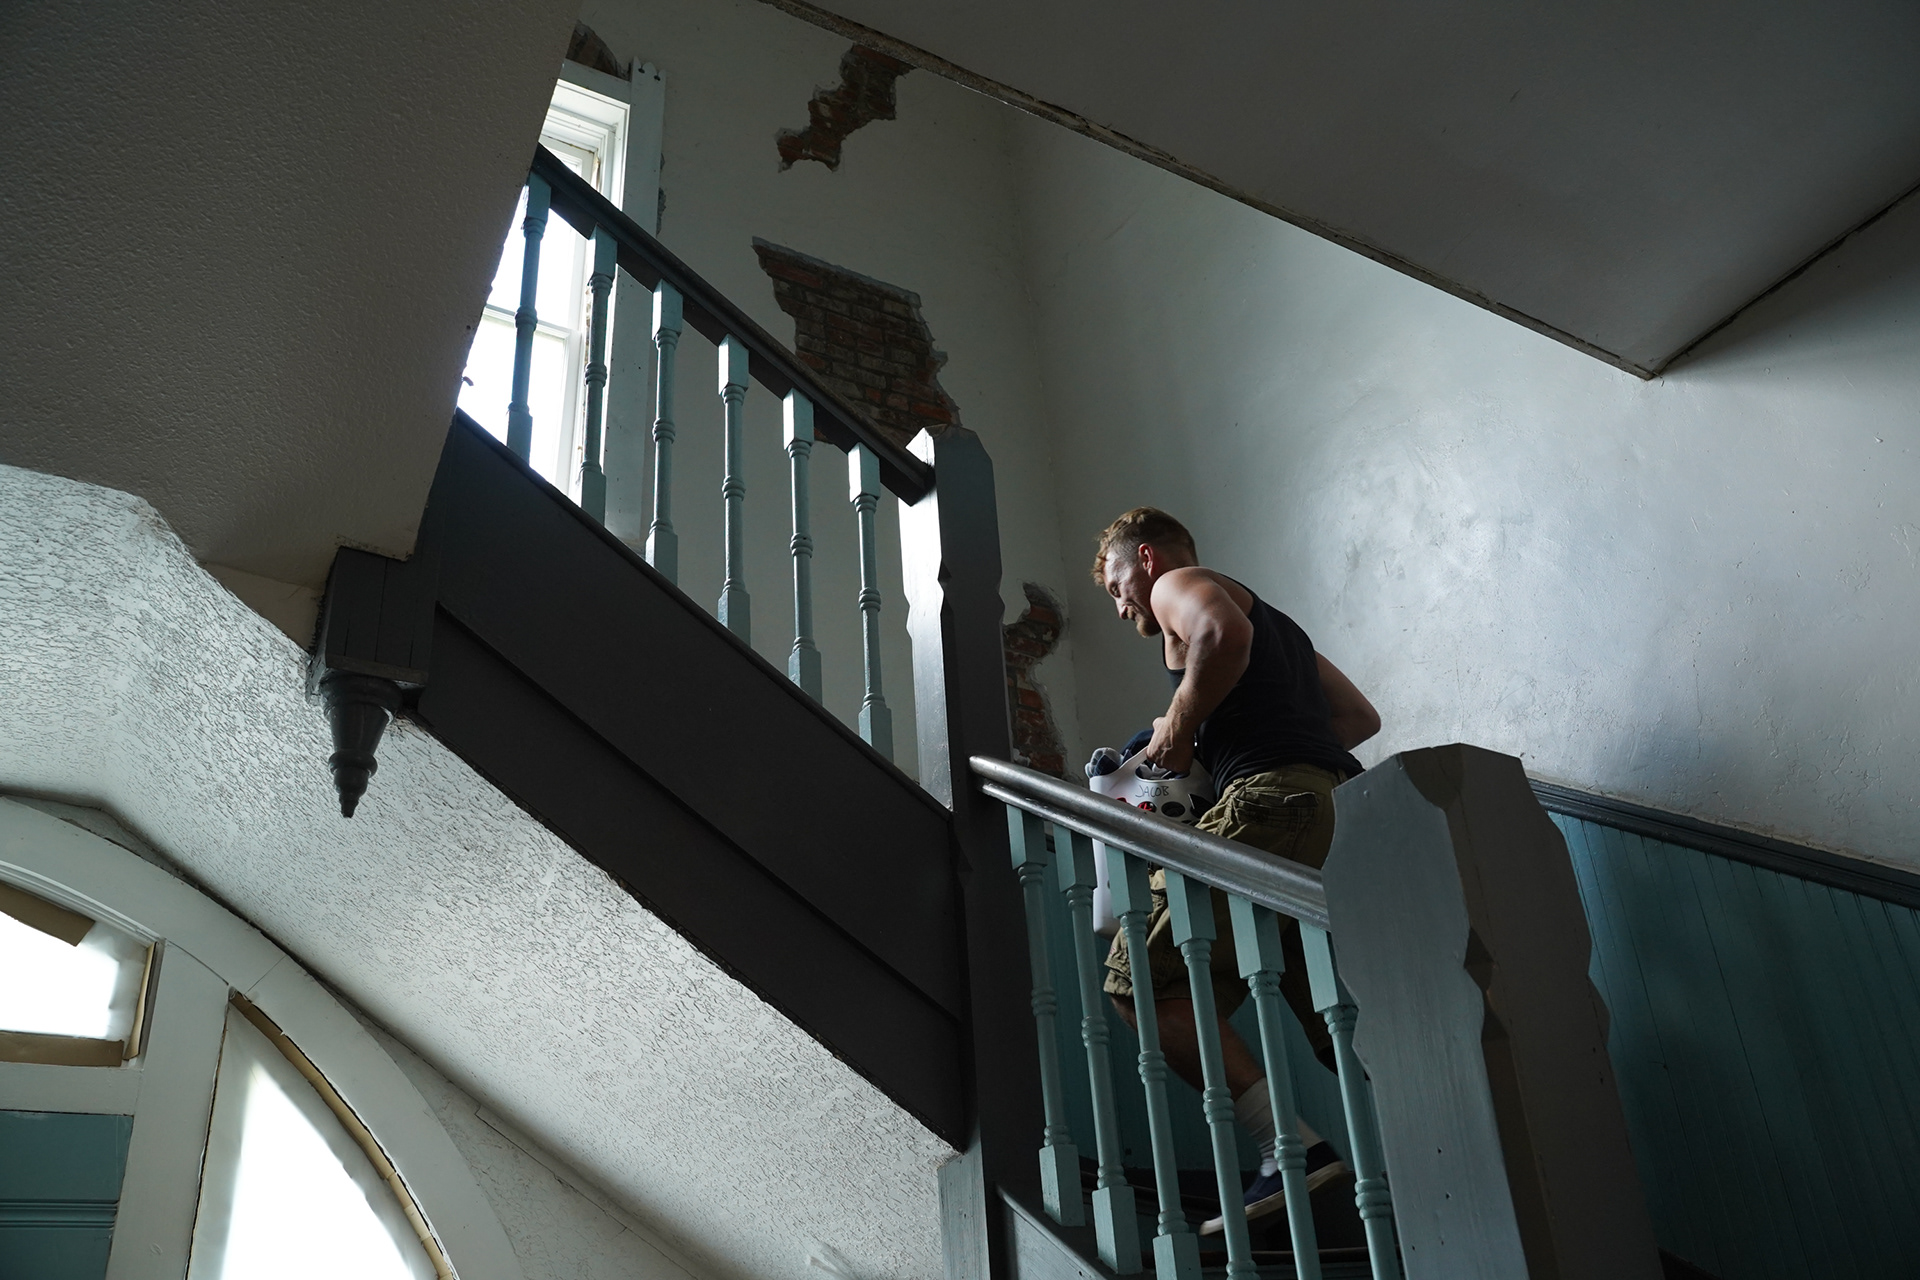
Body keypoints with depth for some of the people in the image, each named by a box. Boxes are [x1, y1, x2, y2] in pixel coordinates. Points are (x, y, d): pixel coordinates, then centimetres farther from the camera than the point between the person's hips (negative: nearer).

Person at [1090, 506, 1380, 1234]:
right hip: (1339, 806, 9)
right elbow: (1361, 717, 33)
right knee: (1333, 1023, 11)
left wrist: (1180, 728, -4)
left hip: (1274, 801, -9)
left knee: (1142, 978, -9)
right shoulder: (1272, 618, 36)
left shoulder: (1177, 583, 11)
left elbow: (1224, 633, -14)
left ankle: (1289, 1147, -19)